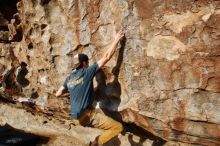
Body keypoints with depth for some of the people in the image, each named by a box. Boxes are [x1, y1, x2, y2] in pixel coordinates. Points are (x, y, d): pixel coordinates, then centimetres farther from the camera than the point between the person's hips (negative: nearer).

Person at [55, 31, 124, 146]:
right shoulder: (87, 72, -7)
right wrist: (116, 40, 1)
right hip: (87, 115, -8)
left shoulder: (69, 78, 11)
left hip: (76, 118, 8)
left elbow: (57, 94, 20)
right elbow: (106, 57, -6)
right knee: (117, 127, -11)